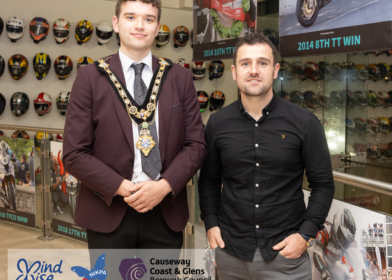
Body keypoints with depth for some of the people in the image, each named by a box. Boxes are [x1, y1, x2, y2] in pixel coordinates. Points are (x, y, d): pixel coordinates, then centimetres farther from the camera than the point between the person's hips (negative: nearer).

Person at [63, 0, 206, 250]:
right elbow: (74, 154, -6)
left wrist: (165, 186, -13)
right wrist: (122, 188, -15)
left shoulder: (180, 77, 4)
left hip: (166, 214, 2)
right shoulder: (90, 77, -3)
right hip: (109, 213, -1)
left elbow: (196, 144, 2)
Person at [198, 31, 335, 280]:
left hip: (286, 251, -2)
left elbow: (323, 183, -3)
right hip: (230, 251, 3)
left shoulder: (305, 123, -7)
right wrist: (210, 223, 1)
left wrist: (306, 234, -10)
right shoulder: (217, 124, -1)